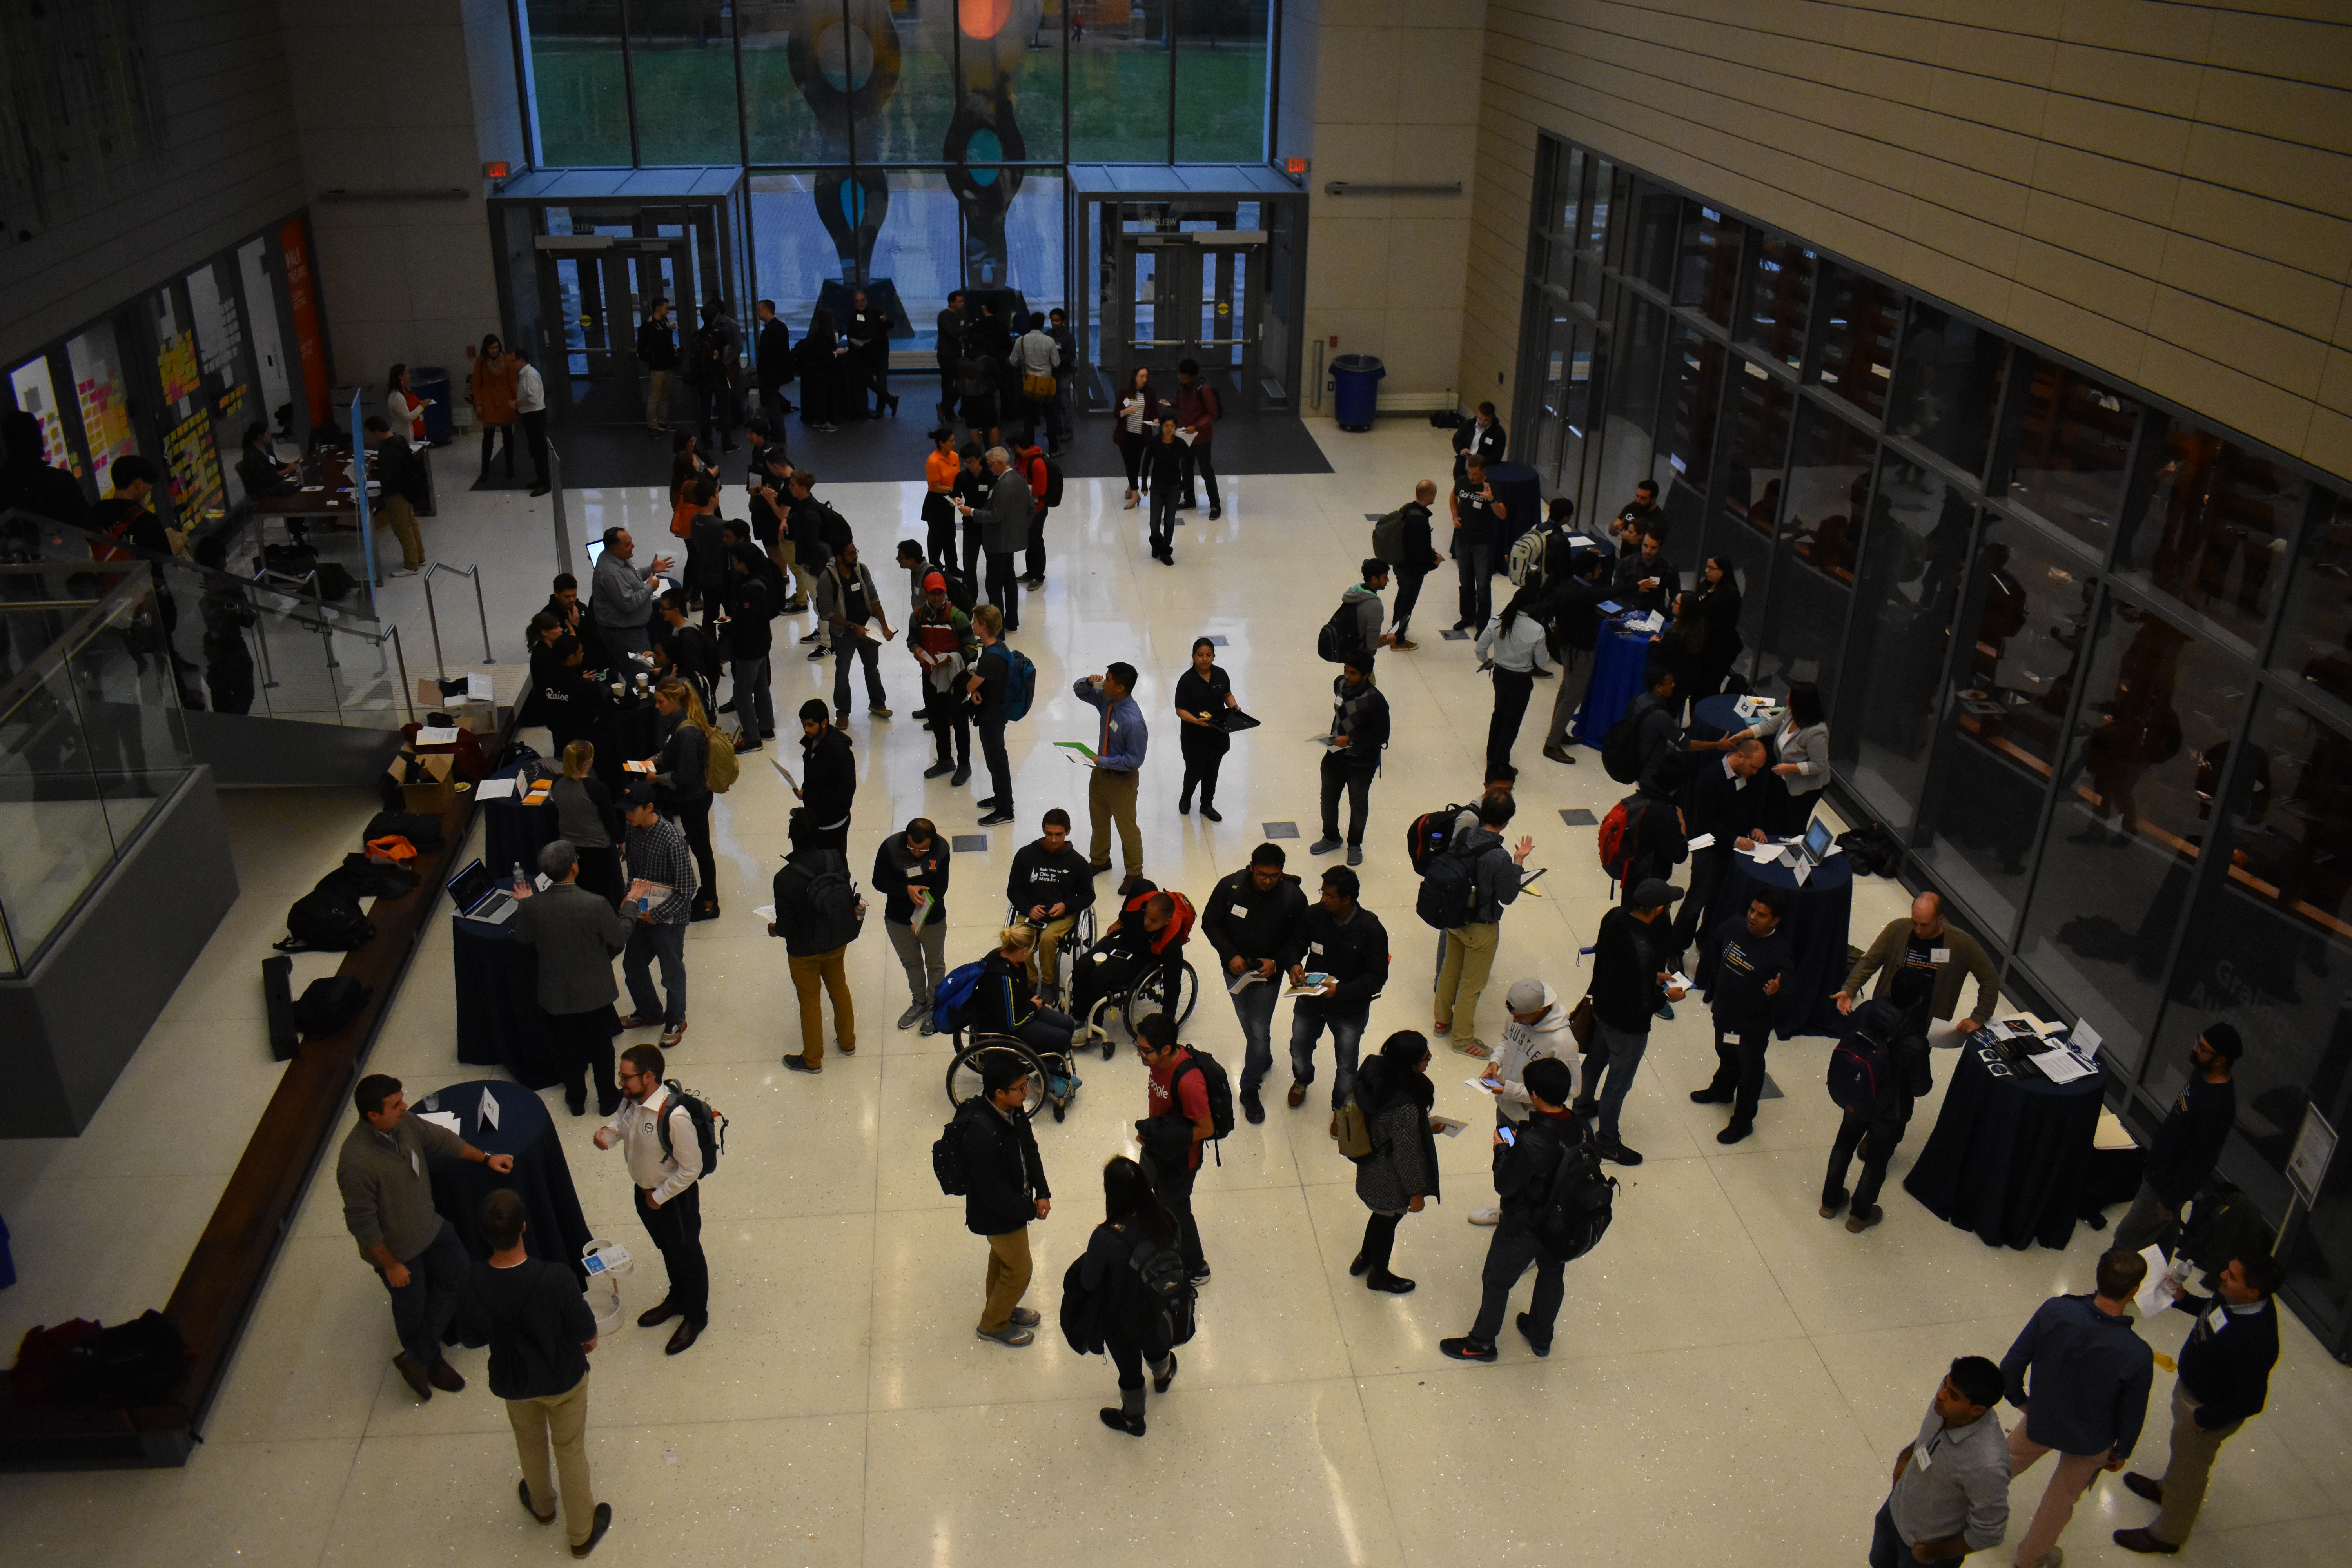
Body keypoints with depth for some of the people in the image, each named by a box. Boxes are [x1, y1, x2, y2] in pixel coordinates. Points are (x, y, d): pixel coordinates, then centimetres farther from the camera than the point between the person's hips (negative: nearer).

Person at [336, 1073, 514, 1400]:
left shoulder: (403, 1123, -15)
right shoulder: (358, 1163, -37)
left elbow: (439, 1139, 6)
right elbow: (363, 1225, -27)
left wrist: (485, 1158, 11)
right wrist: (391, 1265, -17)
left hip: (430, 1226, 7)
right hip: (397, 1249, -7)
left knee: (458, 1276, 13)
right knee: (413, 1309, 15)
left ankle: (418, 1358, 26)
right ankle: (430, 1362, 42)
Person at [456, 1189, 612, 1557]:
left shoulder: (470, 1286, -30)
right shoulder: (556, 1278, -38)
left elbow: (477, 1330, -7)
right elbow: (589, 1338, -22)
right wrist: (585, 1341, 3)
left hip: (512, 1381, 2)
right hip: (563, 1378, -2)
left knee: (529, 1441, 33)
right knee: (570, 1450, 23)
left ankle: (542, 1506, 60)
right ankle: (582, 1533, 44)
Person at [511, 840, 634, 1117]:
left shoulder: (531, 906, -20)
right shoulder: (596, 905, -28)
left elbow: (522, 940, -1)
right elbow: (619, 941, -14)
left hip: (557, 995, 2)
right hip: (595, 992, -2)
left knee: (571, 1048, 24)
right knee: (602, 1048, 20)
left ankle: (577, 1101, 41)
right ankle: (608, 1101, 37)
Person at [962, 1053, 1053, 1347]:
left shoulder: (1013, 1110, -14)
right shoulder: (983, 1133, -40)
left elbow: (1030, 1149, 2)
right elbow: (993, 1191, -31)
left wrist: (1042, 1192, -6)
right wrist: (1031, 1210, -18)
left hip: (1014, 1202, 8)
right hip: (997, 1214, -8)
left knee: (1002, 1258, 28)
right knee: (1018, 1270, 10)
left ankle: (1002, 1309, 52)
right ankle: (993, 1324, 34)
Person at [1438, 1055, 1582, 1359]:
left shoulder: (1531, 1143, -37)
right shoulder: (1579, 1127, -15)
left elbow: (1504, 1186, -25)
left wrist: (1501, 1151, -10)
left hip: (1524, 1228, -6)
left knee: (1496, 1282, 16)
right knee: (1552, 1275, 28)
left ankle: (1481, 1343, 35)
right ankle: (1541, 1337, 50)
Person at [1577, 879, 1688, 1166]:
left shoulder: (1615, 917, -16)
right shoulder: (1643, 949, -40)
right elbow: (1641, 1005, -32)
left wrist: (1653, 976, 7)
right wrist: (1666, 996, -13)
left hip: (1602, 1007, 8)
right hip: (1627, 1026, -8)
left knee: (1596, 1058, 32)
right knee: (1618, 1082, 14)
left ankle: (1584, 1103, 58)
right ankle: (1608, 1142, 35)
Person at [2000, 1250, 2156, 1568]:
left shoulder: (2055, 1311, -30)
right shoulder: (2138, 1356, -34)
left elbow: (2011, 1367, -18)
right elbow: (2132, 1416, -15)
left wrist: (2019, 1398, 5)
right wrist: (2121, 1451, 6)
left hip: (2040, 1422, 1)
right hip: (2091, 1442, -1)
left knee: (2010, 1461, 33)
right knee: (2062, 1498, 28)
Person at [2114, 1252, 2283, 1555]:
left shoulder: (2255, 1340, -42)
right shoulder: (2233, 1297, -19)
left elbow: (2251, 1401, -31)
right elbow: (2211, 1309, 7)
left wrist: (2203, 1418, -21)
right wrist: (2183, 1299, -8)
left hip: (2211, 1410, -8)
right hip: (2191, 1387, 8)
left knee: (2190, 1467, 17)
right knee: (2182, 1449, 34)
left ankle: (2168, 1535, 42)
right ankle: (2167, 1488, 63)